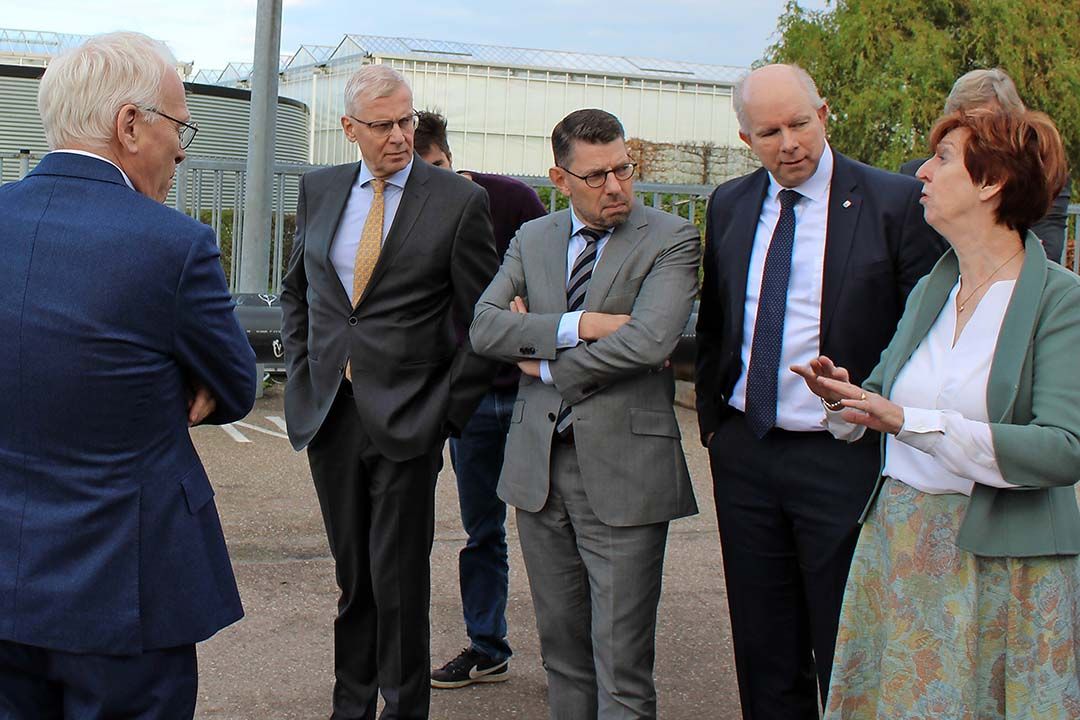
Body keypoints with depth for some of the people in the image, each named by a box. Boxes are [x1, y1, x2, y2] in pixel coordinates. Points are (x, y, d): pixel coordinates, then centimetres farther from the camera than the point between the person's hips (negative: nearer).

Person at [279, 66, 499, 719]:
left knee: (399, 579, 1)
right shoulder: (319, 190, 8)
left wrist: (451, 408, -6)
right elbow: (296, 290, 21)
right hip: (328, 412, 4)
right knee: (352, 572, 14)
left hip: (405, 418, -4)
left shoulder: (459, 202, -6)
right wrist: (302, 370, 10)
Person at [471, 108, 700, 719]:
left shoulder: (672, 240, -4)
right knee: (562, 647, 16)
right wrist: (578, 326, -15)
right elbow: (484, 326, -2)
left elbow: (650, 340, -19)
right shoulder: (532, 239, 12)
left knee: (621, 665, -1)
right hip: (539, 464, 5)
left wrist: (546, 365, -8)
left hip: (623, 469, -5)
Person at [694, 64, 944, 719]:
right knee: (763, 653, 15)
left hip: (844, 460, -4)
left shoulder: (897, 203, -9)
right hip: (744, 454, 5)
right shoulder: (730, 204, 7)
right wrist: (712, 418, 11)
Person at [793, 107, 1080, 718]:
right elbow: (886, 394, 19)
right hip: (897, 549, 6)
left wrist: (909, 421, -26)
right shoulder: (929, 291, 10)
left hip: (1002, 571, -6)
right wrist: (847, 399, -5)